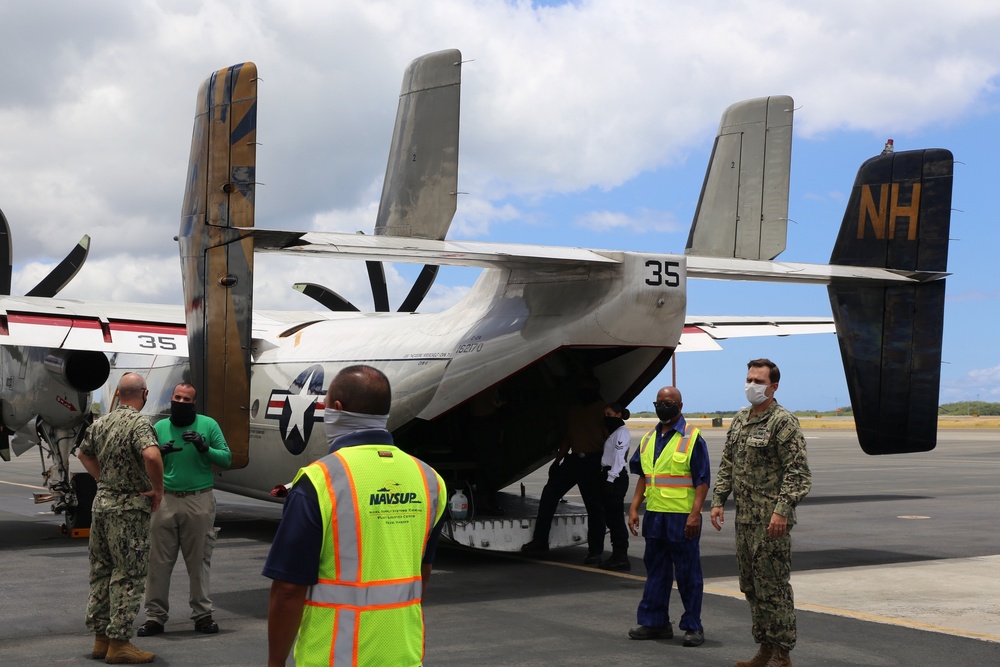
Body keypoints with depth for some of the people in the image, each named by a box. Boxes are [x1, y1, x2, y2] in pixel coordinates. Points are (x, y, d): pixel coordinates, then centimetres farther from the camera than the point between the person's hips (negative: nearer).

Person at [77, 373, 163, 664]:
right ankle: (119, 642, 0)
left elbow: (83, 453, 25)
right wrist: (158, 489, -19)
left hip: (102, 501, 8)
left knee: (101, 572, 15)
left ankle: (101, 637, 23)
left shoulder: (101, 423, 9)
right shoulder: (139, 422, -16)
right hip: (129, 508, -8)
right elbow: (151, 455, -34)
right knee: (129, 575, -1)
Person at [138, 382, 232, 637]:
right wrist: (160, 452, -14)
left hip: (199, 500, -2)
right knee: (159, 561, 2)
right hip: (167, 500, 2)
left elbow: (226, 458, 0)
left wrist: (205, 448, -16)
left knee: (199, 561, 6)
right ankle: (155, 616, 10)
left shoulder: (208, 425, 2)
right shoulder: (160, 427, 8)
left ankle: (202, 614, 15)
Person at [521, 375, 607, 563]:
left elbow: (609, 438, -9)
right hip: (574, 459, 7)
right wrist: (557, 461, 17)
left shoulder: (601, 409, -3)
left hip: (593, 462, -7)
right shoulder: (573, 410, 18)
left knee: (595, 507, -1)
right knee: (549, 493, 0)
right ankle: (540, 540, 5)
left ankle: (595, 551, 6)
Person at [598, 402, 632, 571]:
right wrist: (607, 479, 14)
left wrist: (611, 479, -22)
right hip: (610, 477, 10)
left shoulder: (622, 432, -9)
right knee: (611, 517, 9)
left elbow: (619, 458, -17)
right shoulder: (614, 432, 20)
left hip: (616, 478, -10)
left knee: (615, 517, -9)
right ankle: (618, 556, 13)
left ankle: (621, 557, -8)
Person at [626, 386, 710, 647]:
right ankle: (655, 622, 20)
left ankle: (693, 627, 8)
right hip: (654, 515, 6)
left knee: (688, 574, 1)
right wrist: (634, 508, 9)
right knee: (656, 570, 12)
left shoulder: (692, 437, -6)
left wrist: (695, 514, -17)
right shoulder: (649, 439, 12)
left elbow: (702, 480, -9)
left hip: (683, 516, -6)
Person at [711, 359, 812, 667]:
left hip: (771, 520, -8)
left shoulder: (783, 421, -10)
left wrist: (782, 509, -23)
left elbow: (798, 472, -16)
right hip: (744, 518, 8)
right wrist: (718, 500, 10)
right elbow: (727, 465, 19)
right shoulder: (739, 420, 14)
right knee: (751, 586, 14)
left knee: (773, 586, -5)